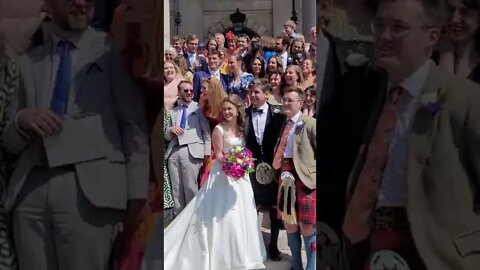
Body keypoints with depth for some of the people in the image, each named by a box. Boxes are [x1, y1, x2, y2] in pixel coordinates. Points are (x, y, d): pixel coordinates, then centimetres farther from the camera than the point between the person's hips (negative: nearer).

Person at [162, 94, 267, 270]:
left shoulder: (242, 128, 6)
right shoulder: (219, 129, -11)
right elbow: (218, 155, -13)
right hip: (223, 173, -6)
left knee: (241, 215, 13)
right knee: (223, 214, -3)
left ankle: (240, 254, 28)